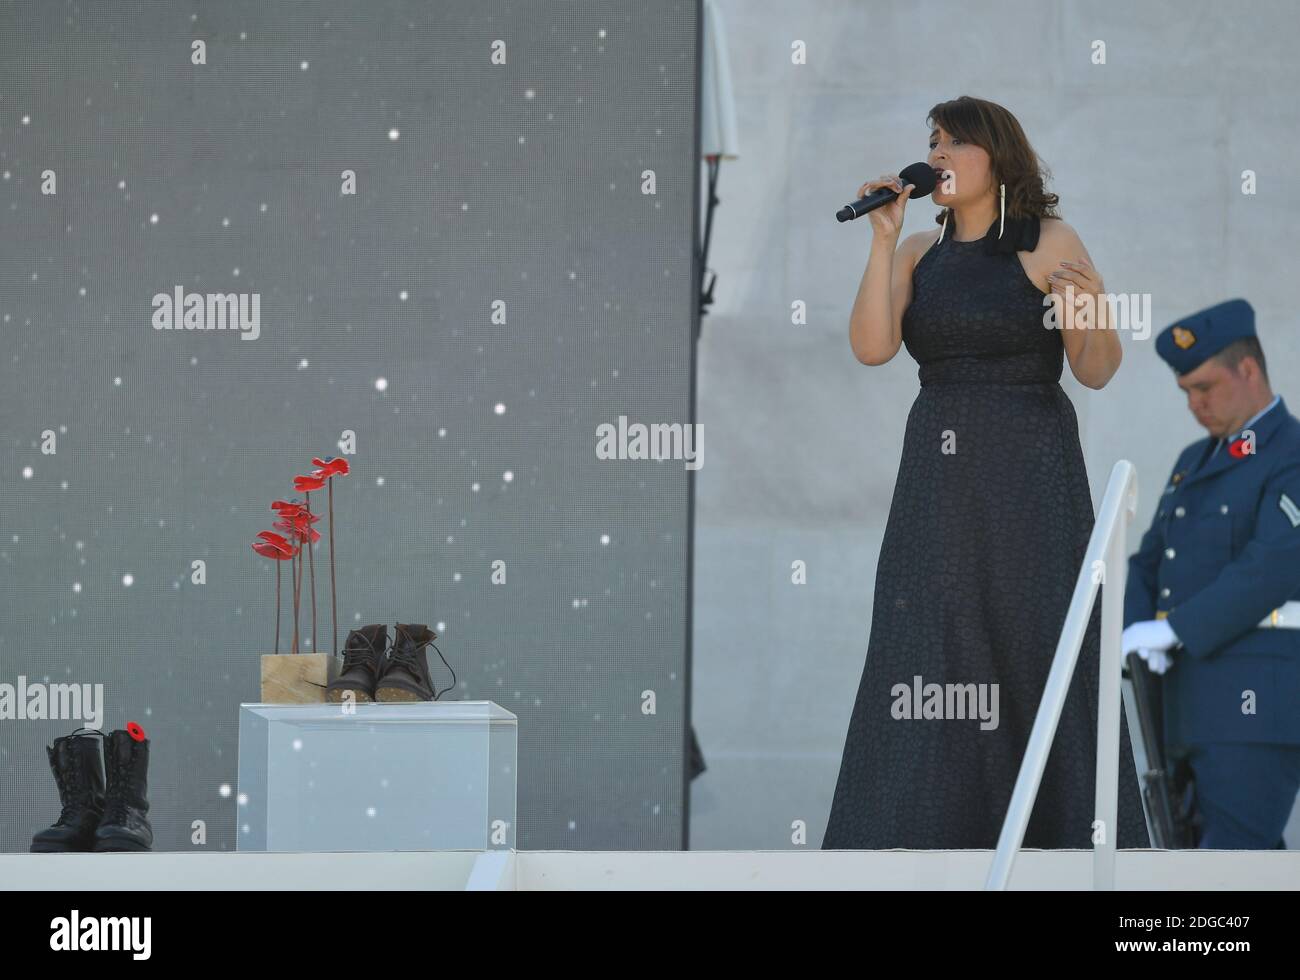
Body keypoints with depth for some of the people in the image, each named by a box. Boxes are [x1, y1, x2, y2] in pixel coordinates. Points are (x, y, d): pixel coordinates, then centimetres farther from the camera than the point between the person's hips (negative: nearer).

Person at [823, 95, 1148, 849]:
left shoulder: (1053, 244, -2)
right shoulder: (920, 254, 9)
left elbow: (1098, 370, -5)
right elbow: (871, 347, -5)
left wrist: (1086, 306, -25)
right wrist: (883, 237, -8)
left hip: (1031, 474, -4)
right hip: (939, 475, 4)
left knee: (1044, 653, -6)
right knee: (925, 666, -3)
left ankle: (1079, 838, 1)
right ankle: (922, 844, -1)